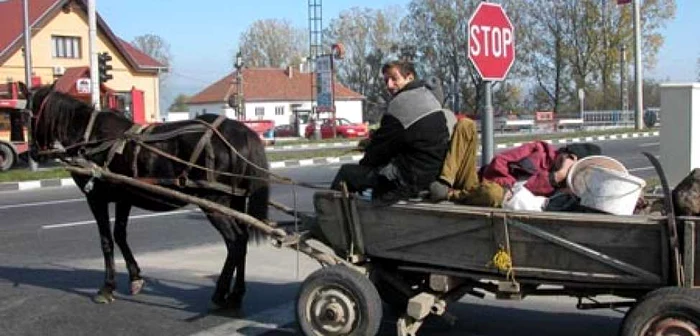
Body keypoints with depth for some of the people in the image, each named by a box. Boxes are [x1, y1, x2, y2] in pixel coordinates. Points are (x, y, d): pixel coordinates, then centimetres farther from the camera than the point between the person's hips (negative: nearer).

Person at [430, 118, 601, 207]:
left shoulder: (558, 187, -3)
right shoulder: (542, 150, 9)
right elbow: (499, 161, 6)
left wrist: (556, 177, -26)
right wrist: (505, 183, -12)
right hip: (477, 178, 5)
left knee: (495, 193, -44)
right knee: (466, 125, -12)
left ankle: (449, 194, -22)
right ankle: (445, 183, -23)